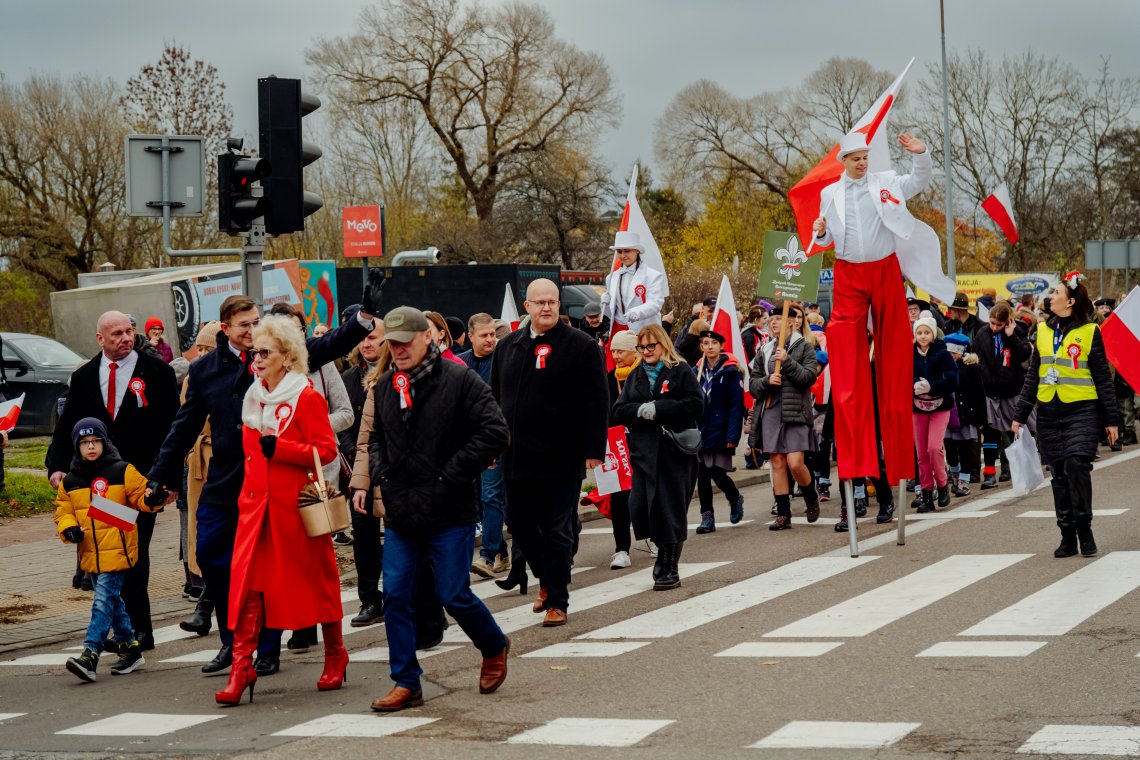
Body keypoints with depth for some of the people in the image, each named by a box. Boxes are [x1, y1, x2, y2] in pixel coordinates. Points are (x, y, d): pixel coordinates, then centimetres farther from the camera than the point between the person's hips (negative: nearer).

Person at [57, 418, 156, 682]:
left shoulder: (122, 472, -2)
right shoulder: (69, 482, 9)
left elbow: (141, 496, -1)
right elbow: (63, 511, 13)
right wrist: (68, 528, -7)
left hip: (116, 550, -6)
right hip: (90, 553, 6)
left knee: (104, 599, -13)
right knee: (113, 602, 15)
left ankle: (90, 655, -20)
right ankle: (130, 648, 27)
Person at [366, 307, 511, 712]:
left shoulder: (459, 380, -8)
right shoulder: (384, 387, 10)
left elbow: (494, 432, -13)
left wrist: (450, 476, -14)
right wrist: (380, 473, 7)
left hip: (450, 513, -5)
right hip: (400, 513, 5)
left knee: (453, 595, -2)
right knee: (395, 595, 1)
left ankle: (495, 648, 27)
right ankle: (406, 683, 11)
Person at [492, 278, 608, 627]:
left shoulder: (580, 346, -5)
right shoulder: (508, 347, 11)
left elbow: (595, 403, -8)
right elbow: (495, 398, 18)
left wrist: (593, 451, -14)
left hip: (561, 460, -5)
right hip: (517, 457, 5)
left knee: (556, 532, 0)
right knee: (519, 525, 12)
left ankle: (556, 601, 9)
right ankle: (547, 579, 35)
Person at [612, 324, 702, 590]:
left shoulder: (680, 371, 1)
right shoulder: (635, 376, 16)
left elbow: (696, 404, -10)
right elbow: (619, 411, 10)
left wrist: (658, 409, -15)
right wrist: (639, 410, -11)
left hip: (674, 451, -4)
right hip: (644, 451, 4)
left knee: (671, 509, -2)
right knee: (639, 508, -4)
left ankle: (670, 569, 7)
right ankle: (664, 553, 19)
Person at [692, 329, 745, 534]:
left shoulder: (731, 371, -5)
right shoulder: (696, 371, 8)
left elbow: (737, 406, -8)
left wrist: (732, 436, -14)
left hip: (720, 431, -4)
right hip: (700, 430, 4)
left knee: (718, 472, -6)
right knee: (702, 474, 1)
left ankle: (735, 499, 24)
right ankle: (707, 517, 8)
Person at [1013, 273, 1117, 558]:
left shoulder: (1089, 332, -1)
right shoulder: (1043, 331, 12)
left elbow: (1103, 377, 1)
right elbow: (1033, 376, 17)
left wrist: (1110, 419, 0)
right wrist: (1020, 415, 14)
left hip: (1082, 411, -5)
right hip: (1049, 414, 5)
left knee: (1076, 464, -19)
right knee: (1059, 474, 5)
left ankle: (1084, 528, -3)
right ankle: (1068, 536, 11)